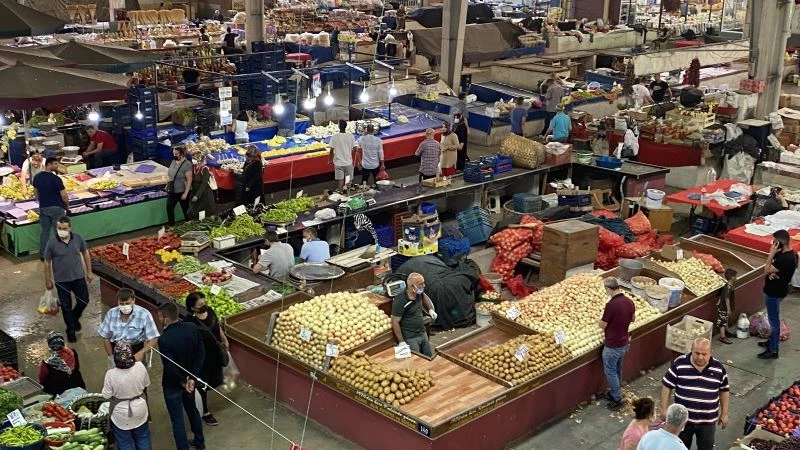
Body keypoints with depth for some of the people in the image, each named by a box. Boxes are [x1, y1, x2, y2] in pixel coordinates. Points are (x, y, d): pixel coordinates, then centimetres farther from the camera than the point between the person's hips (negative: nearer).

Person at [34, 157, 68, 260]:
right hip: (57, 208, -6)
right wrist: (67, 206, 2)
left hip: (43, 208, 6)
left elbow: (36, 193, 12)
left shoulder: (37, 177, 3)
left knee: (44, 231, 13)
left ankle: (42, 255, 18)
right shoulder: (56, 179, -17)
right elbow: (64, 196, -15)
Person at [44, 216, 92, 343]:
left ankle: (75, 318, 43)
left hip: (79, 277, 2)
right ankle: (71, 330, 26)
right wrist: (48, 280, 1)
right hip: (61, 280, -2)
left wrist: (89, 272, 8)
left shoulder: (78, 238, -11)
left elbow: (85, 254, 4)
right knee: (66, 306, 9)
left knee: (84, 300, 13)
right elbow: (47, 262, -5)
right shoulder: (52, 243, -17)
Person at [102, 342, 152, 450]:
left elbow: (106, 395, -14)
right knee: (143, 439, 24)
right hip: (140, 410, 2)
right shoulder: (140, 367, -21)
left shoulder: (111, 374, -27)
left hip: (121, 415, -2)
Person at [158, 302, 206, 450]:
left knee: (177, 418, 10)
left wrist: (182, 382, -11)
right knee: (192, 409, 27)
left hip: (173, 384, -6)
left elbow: (169, 368, -27)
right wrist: (192, 378, -8)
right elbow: (201, 353, -9)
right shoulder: (192, 328, -12)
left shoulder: (164, 339, -29)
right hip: (189, 379, 6)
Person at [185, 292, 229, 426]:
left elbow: (218, 327, 11)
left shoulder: (210, 311, -6)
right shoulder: (190, 322, -27)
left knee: (216, 380, 21)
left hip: (215, 353, 7)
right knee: (203, 383, 10)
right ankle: (205, 412, 29)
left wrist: (224, 340, 21)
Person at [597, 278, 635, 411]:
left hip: (612, 345, -8)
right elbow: (632, 318, 14)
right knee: (618, 370, 23)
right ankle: (615, 392, 37)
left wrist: (599, 320, 6)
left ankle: (617, 400, 14)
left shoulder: (611, 305, -27)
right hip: (624, 342, 8)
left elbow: (603, 325, -15)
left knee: (610, 371, 8)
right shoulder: (629, 302, -4)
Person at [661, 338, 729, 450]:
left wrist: (724, 413, 8)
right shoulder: (679, 363, -13)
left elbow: (724, 390, 6)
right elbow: (667, 386, -6)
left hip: (707, 421, 1)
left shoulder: (718, 368, -8)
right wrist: (664, 409, -6)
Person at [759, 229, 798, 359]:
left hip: (774, 293, -10)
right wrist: (772, 272, -13)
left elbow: (767, 270, -25)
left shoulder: (785, 259, -30)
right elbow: (771, 270, 10)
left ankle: (773, 351, 9)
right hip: (775, 290, 10)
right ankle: (771, 341, 40)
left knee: (774, 320, 0)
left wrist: (772, 253, -26)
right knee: (773, 318, 23)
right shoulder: (788, 254, 2)